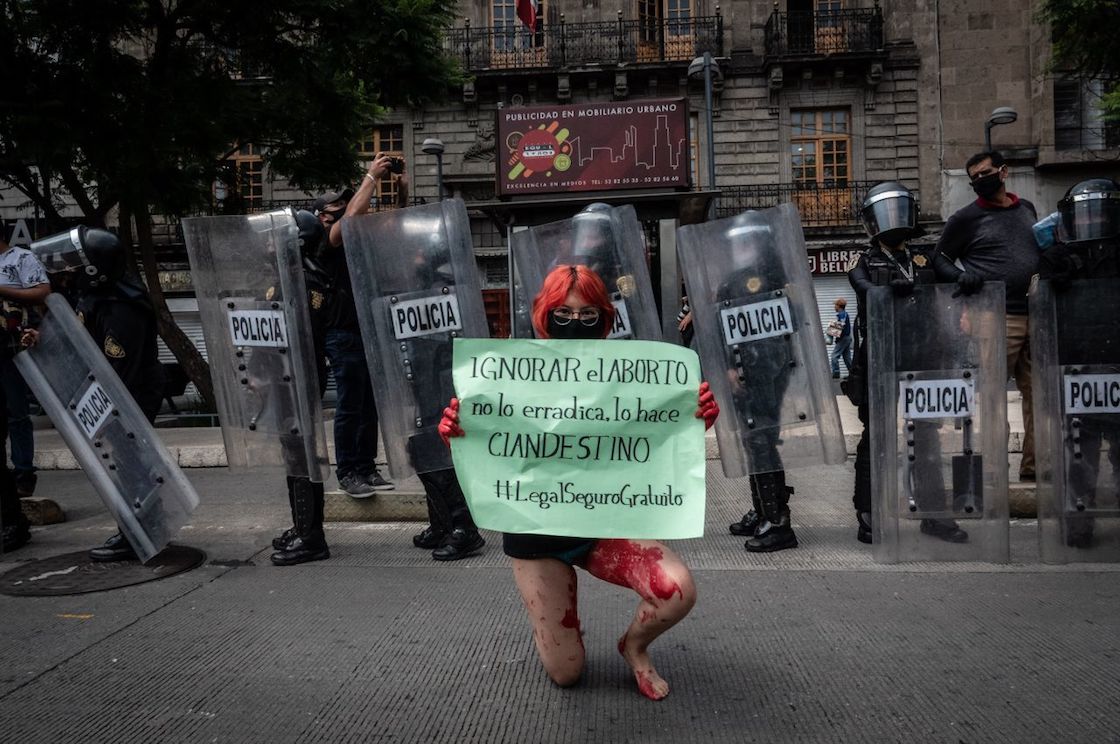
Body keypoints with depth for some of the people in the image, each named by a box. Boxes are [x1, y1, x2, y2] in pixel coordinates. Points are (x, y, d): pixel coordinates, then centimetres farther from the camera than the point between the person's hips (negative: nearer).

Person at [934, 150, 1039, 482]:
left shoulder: (1027, 209, 18)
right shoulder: (966, 218, 3)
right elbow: (940, 259, 2)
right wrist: (961, 275, -17)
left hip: (1035, 317, 6)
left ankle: (1034, 465, 15)